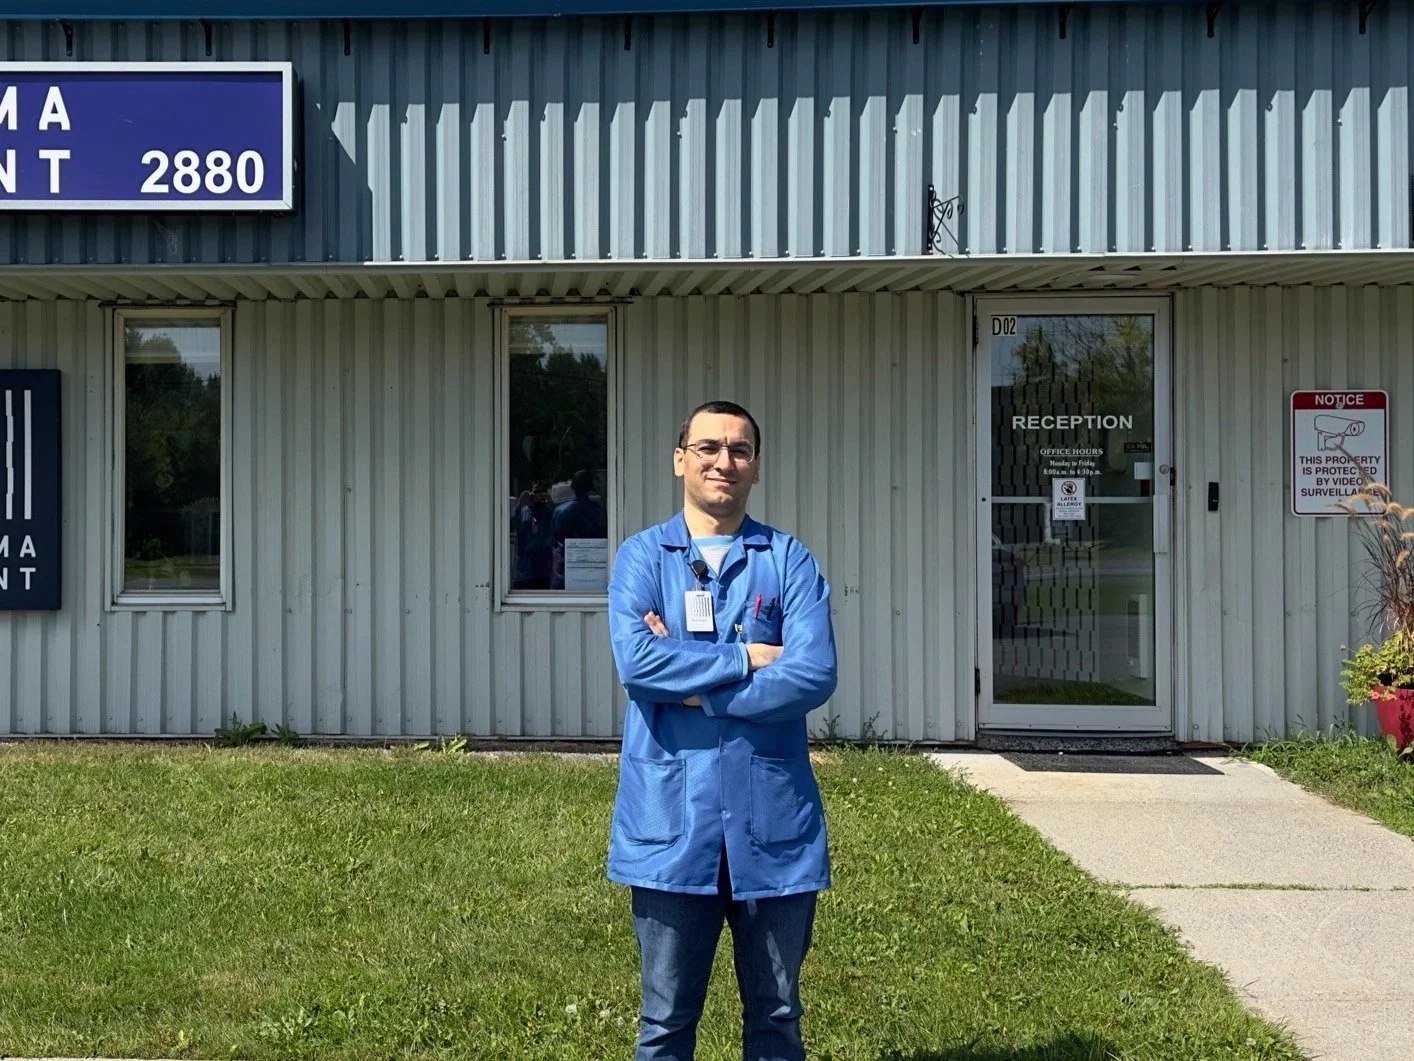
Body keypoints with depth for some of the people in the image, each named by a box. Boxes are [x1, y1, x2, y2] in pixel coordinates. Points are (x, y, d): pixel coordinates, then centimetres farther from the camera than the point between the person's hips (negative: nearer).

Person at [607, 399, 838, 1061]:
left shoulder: (790, 561, 3)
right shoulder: (642, 556, 3)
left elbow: (814, 675, -11)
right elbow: (636, 660, -14)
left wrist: (696, 690, -13)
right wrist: (749, 658, -12)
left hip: (772, 820, 1)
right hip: (671, 818, 0)